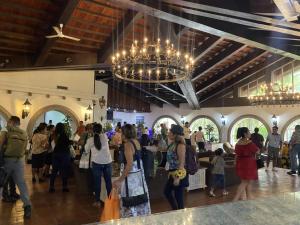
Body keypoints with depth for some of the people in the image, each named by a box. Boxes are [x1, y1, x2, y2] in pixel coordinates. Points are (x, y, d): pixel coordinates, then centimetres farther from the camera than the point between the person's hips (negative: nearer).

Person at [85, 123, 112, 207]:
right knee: (108, 182, 11)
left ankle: (97, 201, 17)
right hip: (107, 162, 1)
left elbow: (87, 151, 14)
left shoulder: (90, 140, -1)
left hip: (97, 163, -1)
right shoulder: (105, 136, 0)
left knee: (97, 182, 10)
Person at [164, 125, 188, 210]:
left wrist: (178, 177, -22)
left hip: (179, 173, -9)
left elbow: (182, 162, -21)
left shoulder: (180, 145, -19)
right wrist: (170, 173, 18)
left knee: (178, 197, 4)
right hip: (172, 173, 10)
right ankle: (175, 211, 37)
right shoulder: (172, 144, 6)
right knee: (167, 192, 20)